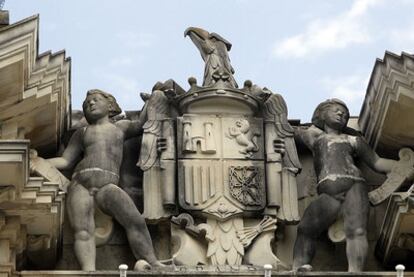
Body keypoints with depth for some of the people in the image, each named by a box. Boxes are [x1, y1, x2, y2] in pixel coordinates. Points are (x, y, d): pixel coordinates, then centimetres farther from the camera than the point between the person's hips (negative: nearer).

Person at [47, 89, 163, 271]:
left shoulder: (120, 127, 30)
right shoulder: (82, 133, 29)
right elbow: (65, 161, 23)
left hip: (107, 186, -1)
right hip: (80, 184, 1)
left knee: (135, 221, -28)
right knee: (83, 232, -26)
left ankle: (153, 265, -31)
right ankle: (89, 271, -46)